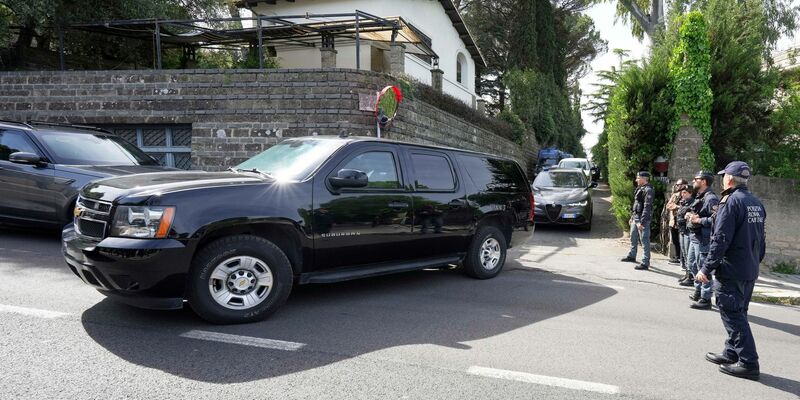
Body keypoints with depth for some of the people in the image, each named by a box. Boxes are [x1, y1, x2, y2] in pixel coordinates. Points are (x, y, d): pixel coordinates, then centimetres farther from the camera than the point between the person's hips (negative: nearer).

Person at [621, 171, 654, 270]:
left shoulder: (648, 190, -17)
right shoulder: (640, 189, 13)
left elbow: (647, 208, -23)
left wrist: (642, 222, -25)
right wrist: (632, 217, 21)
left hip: (643, 219, -10)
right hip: (635, 218, 10)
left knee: (644, 240, -6)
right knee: (633, 237, 22)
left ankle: (645, 263, -4)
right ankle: (632, 256, 39)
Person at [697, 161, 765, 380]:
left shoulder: (731, 201, -16)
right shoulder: (757, 203, 10)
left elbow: (720, 240, -21)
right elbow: (761, 239, 16)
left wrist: (707, 268, -17)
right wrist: (755, 262, 24)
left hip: (730, 271, -9)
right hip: (750, 271, 9)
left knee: (732, 315, -3)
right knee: (738, 313, 17)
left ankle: (748, 363, -1)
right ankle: (731, 353, 26)